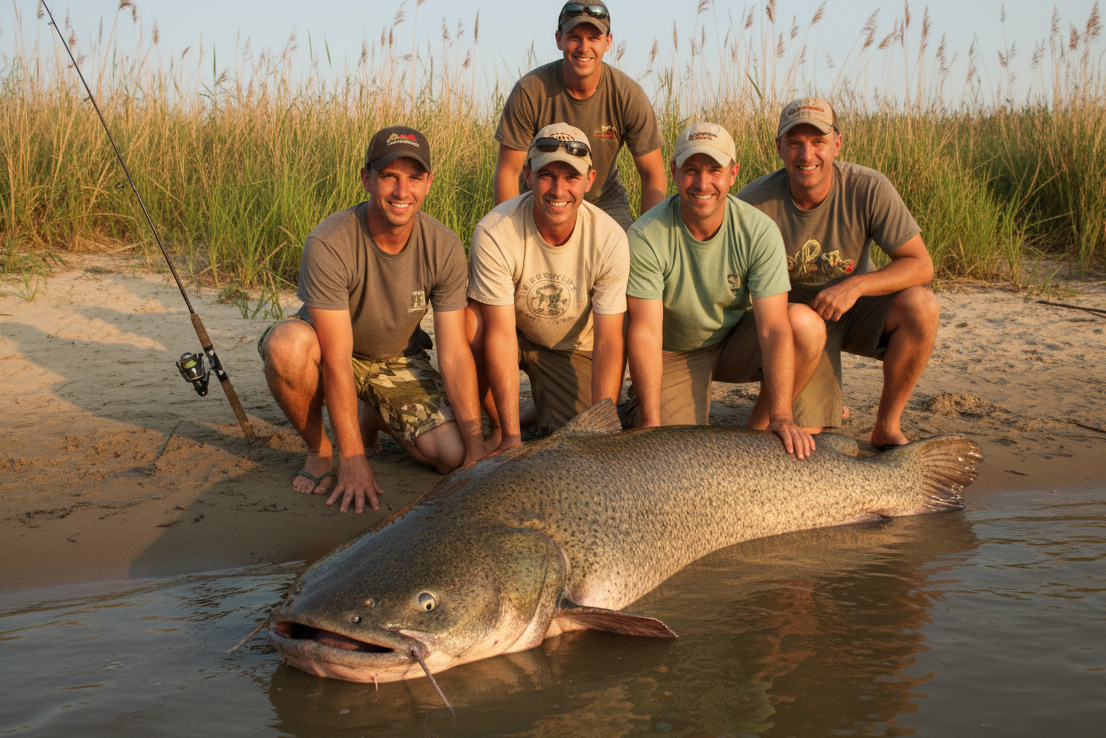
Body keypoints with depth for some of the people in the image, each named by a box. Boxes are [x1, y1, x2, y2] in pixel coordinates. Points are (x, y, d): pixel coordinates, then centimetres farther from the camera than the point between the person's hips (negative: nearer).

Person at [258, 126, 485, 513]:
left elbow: (454, 354, -16)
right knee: (286, 343, -38)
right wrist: (352, 459, -32)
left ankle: (372, 417, 15)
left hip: (399, 359, 3)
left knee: (455, 457, -17)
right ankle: (318, 449, -9)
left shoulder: (444, 248, -19)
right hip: (330, 351, -3)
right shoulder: (328, 244, -30)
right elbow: (336, 359, -30)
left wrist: (476, 447, -20)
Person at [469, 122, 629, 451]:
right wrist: (511, 436, -32)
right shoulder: (494, 233, -29)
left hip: (573, 349, 1)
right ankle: (496, 427, -9)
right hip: (515, 336, 0)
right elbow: (501, 335, -29)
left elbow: (609, 341, -19)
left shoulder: (610, 239, -23)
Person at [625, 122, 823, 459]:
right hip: (674, 353, -2)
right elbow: (645, 333, -25)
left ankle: (756, 432, -6)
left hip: (733, 340, 2)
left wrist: (781, 417, -35)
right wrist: (651, 427, -33)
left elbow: (773, 328, -24)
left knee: (806, 324, -26)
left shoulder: (759, 231, -19)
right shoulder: (647, 237, -23)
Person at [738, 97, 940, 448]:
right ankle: (825, 404, 28)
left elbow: (920, 264, -19)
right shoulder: (755, 203, -21)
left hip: (855, 307, 1)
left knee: (921, 306, -31)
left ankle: (887, 427, -12)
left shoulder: (869, 188, -21)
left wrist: (855, 285, -35)